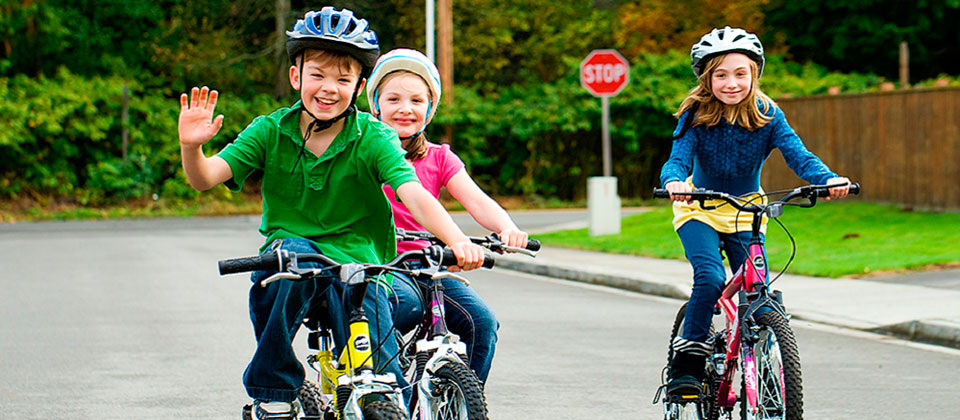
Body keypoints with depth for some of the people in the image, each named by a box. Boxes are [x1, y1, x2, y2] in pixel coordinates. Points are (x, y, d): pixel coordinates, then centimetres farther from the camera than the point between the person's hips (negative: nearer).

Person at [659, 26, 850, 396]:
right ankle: (686, 365, -14)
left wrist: (827, 179, -46)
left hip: (746, 211, 2)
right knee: (710, 278, -26)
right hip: (700, 209, -2)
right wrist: (674, 181, -51)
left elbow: (797, 153, -25)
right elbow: (678, 158, -26)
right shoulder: (695, 115, -17)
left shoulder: (767, 115, -14)